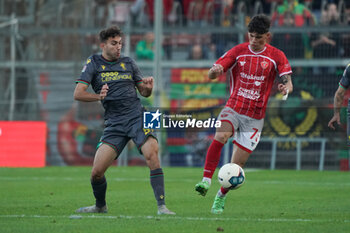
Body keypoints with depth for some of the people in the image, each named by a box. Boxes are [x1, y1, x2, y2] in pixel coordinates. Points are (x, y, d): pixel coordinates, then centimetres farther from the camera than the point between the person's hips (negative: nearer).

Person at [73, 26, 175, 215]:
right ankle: (100, 206, 22)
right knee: (96, 172, -7)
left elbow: (143, 92, 19)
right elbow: (78, 94, -3)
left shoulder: (128, 63, 12)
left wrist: (148, 88, -5)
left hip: (136, 116, 0)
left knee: (152, 154, -24)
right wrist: (98, 96, -21)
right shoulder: (93, 63, 5)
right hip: (114, 124, 0)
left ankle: (161, 206, -23)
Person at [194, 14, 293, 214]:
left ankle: (222, 196, 24)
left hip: (255, 118, 0)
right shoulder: (238, 51, 1)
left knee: (237, 165, -1)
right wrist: (215, 71, -28)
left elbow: (288, 82, -9)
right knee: (220, 137, -33)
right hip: (233, 109, 0)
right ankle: (206, 180, -34)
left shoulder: (276, 56, -2)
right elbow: (211, 75, -3)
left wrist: (286, 88, -34)